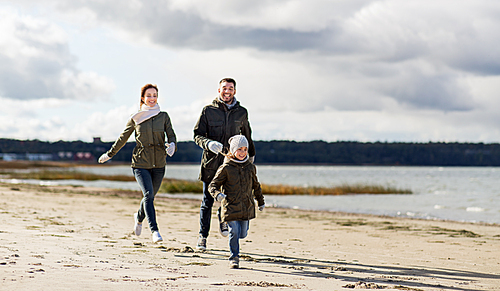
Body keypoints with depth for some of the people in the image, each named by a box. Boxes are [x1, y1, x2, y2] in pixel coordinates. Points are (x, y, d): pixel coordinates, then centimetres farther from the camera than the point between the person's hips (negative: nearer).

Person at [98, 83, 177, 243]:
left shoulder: (163, 116, 5)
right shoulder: (135, 119, 2)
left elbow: (171, 135, -2)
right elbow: (122, 138, 13)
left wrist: (172, 145, -26)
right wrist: (109, 154, 21)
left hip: (159, 164, 2)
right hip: (140, 163, -2)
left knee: (150, 196, 12)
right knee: (148, 194, -19)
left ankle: (139, 217, 44)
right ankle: (154, 230, -22)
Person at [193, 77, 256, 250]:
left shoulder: (241, 113, 7)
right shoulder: (208, 111, 2)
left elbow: (247, 136, 22)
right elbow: (198, 135, 0)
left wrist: (251, 155, 30)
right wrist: (208, 143, -20)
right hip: (211, 161, -1)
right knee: (207, 201, 3)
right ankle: (203, 236, 16)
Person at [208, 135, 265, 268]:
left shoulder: (251, 167, 8)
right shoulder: (226, 168, -5)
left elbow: (256, 186, 22)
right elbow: (213, 185, -2)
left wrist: (261, 202, 29)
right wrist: (218, 194, -23)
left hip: (247, 207, 4)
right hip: (231, 206, -4)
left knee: (243, 233, 8)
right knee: (234, 232, -9)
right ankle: (234, 258, 5)